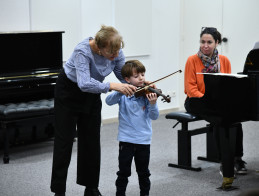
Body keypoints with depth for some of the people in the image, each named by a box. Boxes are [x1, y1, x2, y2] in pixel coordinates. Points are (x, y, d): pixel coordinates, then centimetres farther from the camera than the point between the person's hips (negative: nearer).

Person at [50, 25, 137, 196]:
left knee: (92, 140, 6)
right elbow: (84, 84, -46)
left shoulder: (116, 51, -20)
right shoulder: (83, 52, -37)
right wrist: (112, 86, -54)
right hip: (70, 91, -5)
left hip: (92, 94, 5)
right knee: (64, 140, -4)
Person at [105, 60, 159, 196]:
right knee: (124, 172, 5)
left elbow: (154, 116, -8)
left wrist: (152, 104, -28)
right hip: (126, 139, -1)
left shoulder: (147, 93, -3)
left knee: (143, 172, 14)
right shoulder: (123, 94, -3)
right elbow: (109, 101, -18)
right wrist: (121, 92, -34)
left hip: (143, 139, 1)